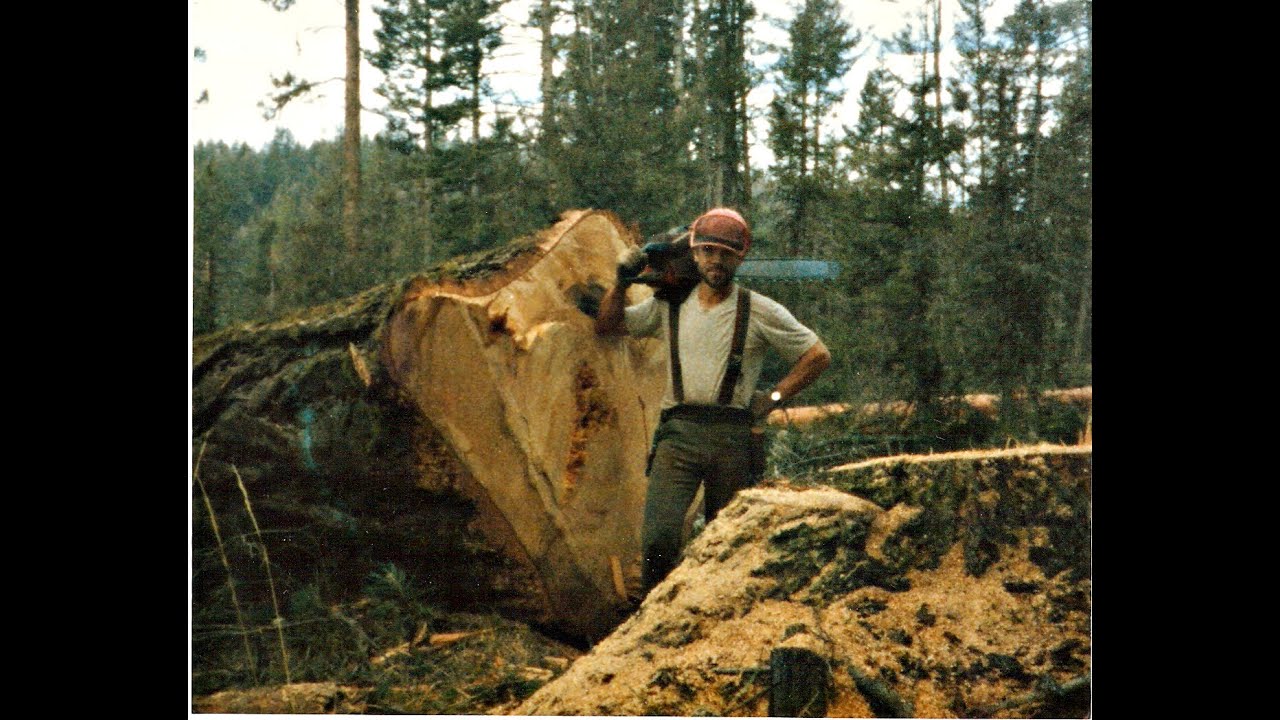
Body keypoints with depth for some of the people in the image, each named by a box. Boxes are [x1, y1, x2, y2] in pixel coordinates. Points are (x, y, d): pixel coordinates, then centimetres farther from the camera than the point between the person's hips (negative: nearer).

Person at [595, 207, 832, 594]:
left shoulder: (761, 311, 5)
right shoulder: (669, 305, 13)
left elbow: (818, 356, 9)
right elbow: (606, 326, 21)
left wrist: (774, 397, 3)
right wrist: (622, 283, 6)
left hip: (732, 435, -1)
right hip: (679, 431, 1)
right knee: (658, 537, -14)